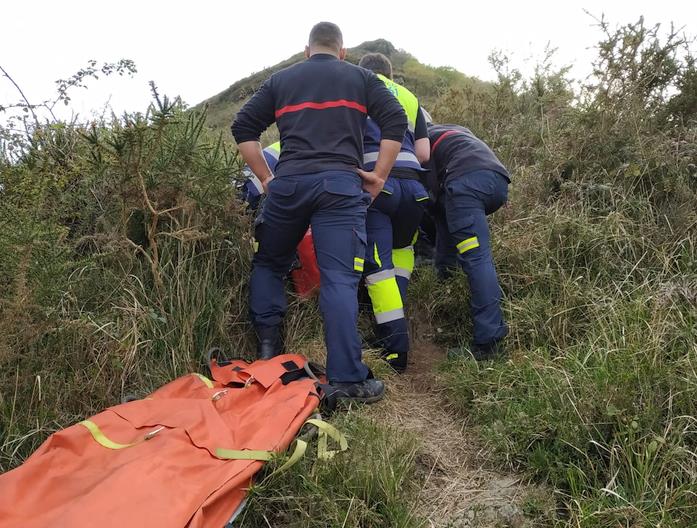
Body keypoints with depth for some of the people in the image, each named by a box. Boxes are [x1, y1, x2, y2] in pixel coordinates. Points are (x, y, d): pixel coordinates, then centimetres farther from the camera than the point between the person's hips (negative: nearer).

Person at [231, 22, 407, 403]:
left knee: (268, 263, 21)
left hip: (287, 183, 2)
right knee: (340, 279, -6)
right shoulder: (360, 78, 18)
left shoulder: (280, 80, 23)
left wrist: (265, 178, 16)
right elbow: (396, 122, 5)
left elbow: (243, 128, 15)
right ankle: (348, 380, -8)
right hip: (340, 184, -1)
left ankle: (267, 348, 17)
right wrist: (379, 176, 5)